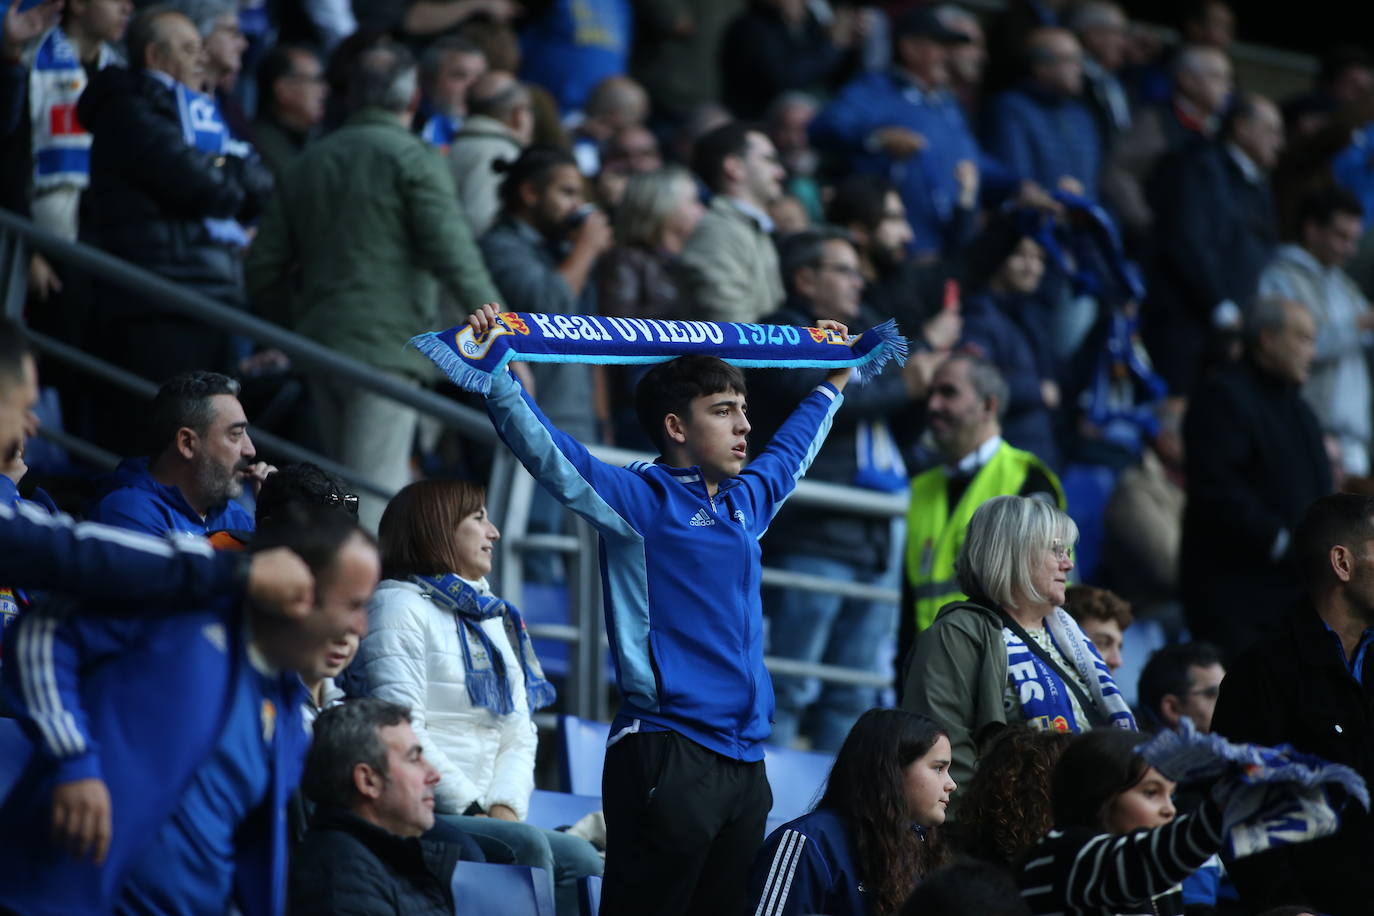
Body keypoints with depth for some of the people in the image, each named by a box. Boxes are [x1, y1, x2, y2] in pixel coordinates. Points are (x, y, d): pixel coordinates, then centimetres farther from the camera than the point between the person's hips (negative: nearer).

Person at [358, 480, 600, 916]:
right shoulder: (400, 606, -1)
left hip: (478, 815, 7)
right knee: (527, 845, -30)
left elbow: (519, 734, 18)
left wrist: (505, 806, -3)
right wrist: (474, 808, -15)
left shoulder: (495, 619, 25)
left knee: (580, 859, -17)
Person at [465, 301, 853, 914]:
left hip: (743, 759, 8)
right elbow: (544, 450, -15)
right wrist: (493, 372, -27)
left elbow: (790, 450, 40)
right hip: (667, 753, -8)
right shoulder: (639, 499, -3)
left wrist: (833, 384, 52)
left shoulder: (745, 501, 18)